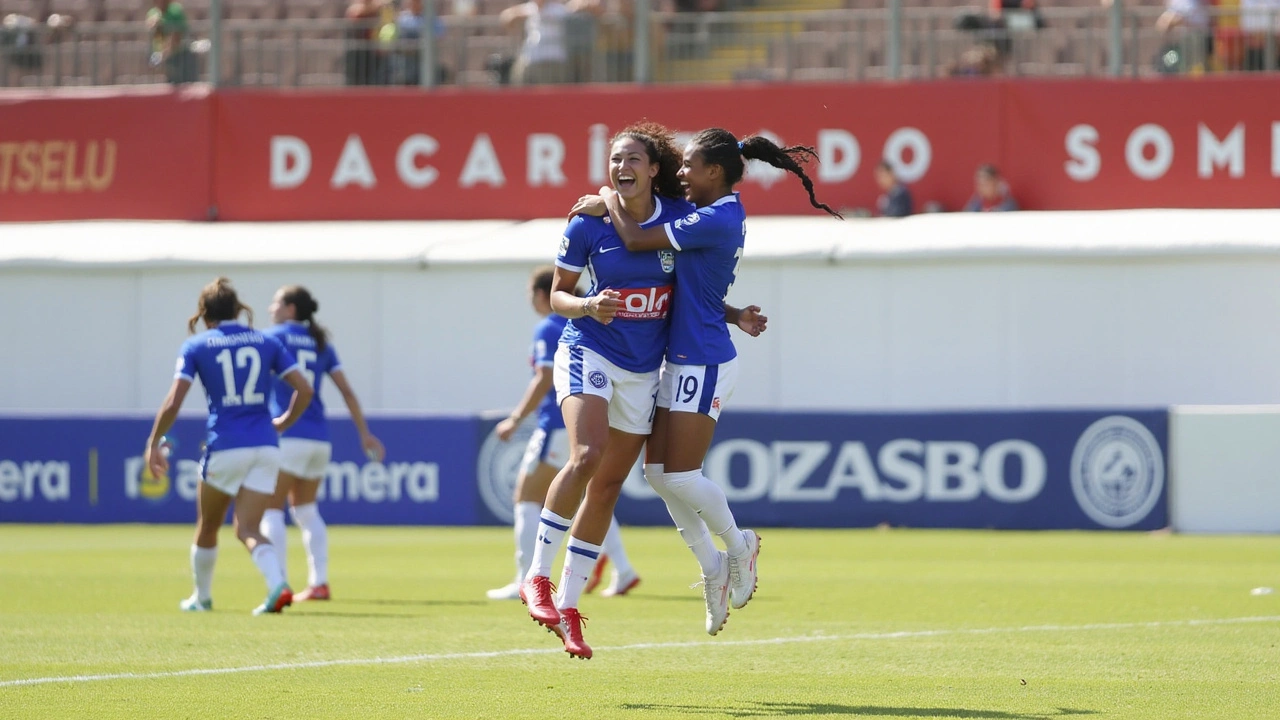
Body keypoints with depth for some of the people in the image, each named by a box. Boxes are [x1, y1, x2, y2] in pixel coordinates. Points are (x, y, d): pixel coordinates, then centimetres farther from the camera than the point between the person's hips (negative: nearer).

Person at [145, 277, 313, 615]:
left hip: (224, 448, -2)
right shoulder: (266, 343, 8)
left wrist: (153, 444, 3)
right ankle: (278, 585, -25)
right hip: (265, 448, 2)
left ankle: (202, 597, 34)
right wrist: (283, 423, 18)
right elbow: (304, 389, 2)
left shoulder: (196, 347, 0)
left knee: (207, 527, 20)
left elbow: (173, 403, -8)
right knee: (248, 529, 1)